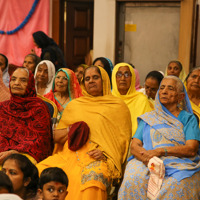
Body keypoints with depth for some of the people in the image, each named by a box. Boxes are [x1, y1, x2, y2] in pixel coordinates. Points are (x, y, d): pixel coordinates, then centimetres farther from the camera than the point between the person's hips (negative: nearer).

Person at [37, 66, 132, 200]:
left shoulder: (118, 106, 16)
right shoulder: (74, 105, 26)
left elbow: (123, 139, 7)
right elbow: (56, 136, 24)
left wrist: (105, 153, -11)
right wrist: (70, 130, 1)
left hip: (96, 158, -4)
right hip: (69, 154, 4)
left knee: (92, 179, -39)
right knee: (39, 172, -24)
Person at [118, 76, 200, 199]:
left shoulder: (188, 118, 16)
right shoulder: (148, 118, 23)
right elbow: (134, 146, 11)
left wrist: (161, 151, -13)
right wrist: (148, 158, -13)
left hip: (179, 164, -2)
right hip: (145, 164, 2)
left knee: (174, 186, -38)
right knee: (133, 180, -33)